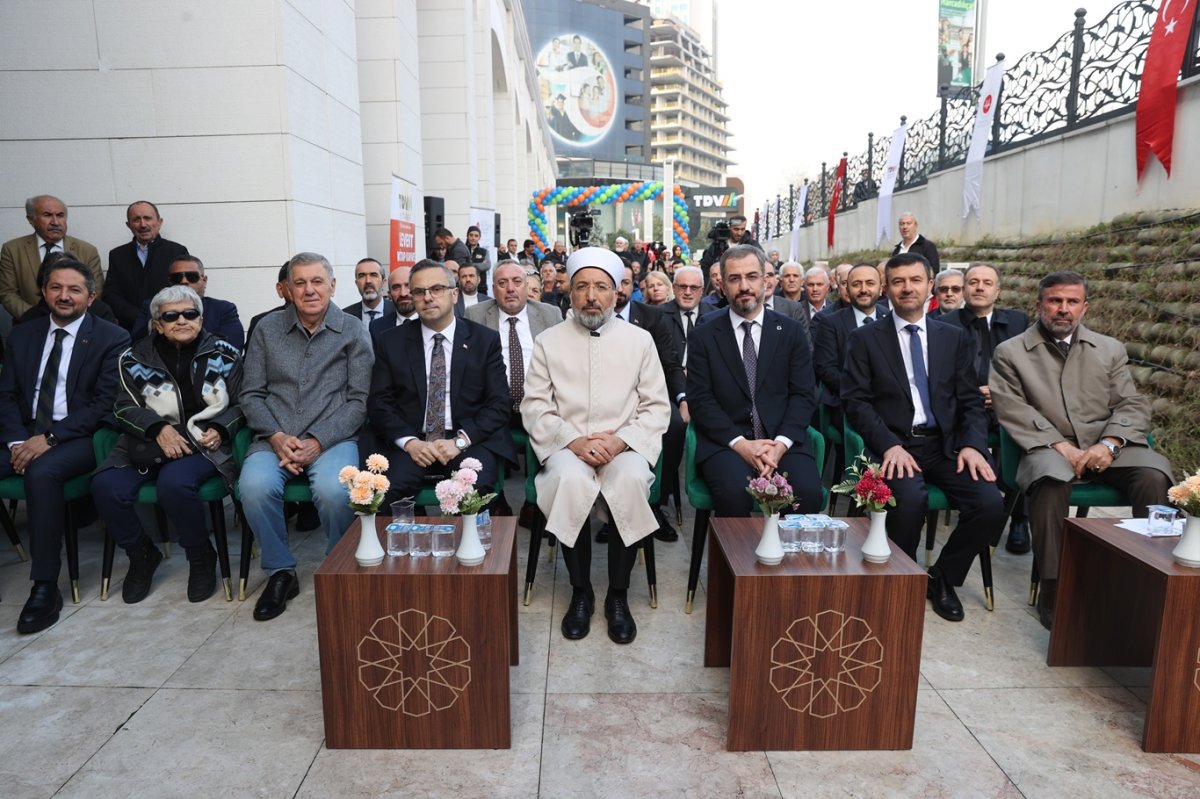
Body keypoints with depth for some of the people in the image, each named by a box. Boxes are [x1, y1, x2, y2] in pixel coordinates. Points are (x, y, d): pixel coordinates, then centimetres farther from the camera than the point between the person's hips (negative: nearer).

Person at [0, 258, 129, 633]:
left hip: (80, 439, -5)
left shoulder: (112, 339, -2)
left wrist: (50, 438, -17)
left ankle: (45, 587, -25)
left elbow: (104, 404, -9)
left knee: (42, 472, -34)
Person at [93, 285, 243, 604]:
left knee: (174, 482, -34)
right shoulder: (137, 357, 9)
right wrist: (159, 429, -13)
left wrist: (220, 429, -12)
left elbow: (240, 404, 8)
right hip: (149, 443, 3)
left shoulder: (224, 354, 5)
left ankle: (201, 558, -6)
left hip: (203, 444, -3)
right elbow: (125, 406, 6)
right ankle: (142, 554, 6)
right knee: (106, 487, -24)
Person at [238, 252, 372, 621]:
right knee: (255, 486, -29)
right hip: (275, 439, 2)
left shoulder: (353, 331, 3)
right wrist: (276, 437, -9)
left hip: (332, 438, -2)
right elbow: (251, 393, 8)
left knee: (333, 490, -33)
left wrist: (318, 442, -13)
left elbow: (359, 399, -2)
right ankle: (280, 571, -3)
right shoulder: (266, 328, 10)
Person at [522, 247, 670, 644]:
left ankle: (618, 595, -13)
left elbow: (657, 407, 6)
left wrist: (620, 440, -12)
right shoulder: (548, 341, 8)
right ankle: (580, 592, -11)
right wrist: (574, 441, -13)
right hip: (567, 447, 0)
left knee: (631, 481, -32)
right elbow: (534, 407, 3)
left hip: (625, 447, 0)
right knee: (570, 480, -33)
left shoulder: (639, 340, 9)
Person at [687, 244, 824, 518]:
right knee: (734, 493, -32)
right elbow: (700, 399, -1)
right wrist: (740, 443, -15)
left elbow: (803, 394, 5)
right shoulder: (704, 336, 7)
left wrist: (780, 444, -12)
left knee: (808, 493, -27)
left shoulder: (791, 331, 11)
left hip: (782, 439, 2)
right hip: (726, 441, -1)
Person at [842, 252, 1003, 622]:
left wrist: (971, 445, -8)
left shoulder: (955, 338, 15)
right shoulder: (866, 338, 5)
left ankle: (942, 577, 8)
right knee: (911, 499, -33)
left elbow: (971, 401, 11)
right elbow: (855, 401, -3)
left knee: (991, 505, -21)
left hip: (945, 446, 3)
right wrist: (891, 445, -17)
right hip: (893, 446, -3)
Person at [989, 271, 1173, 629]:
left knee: (1153, 476, -27)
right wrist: (1059, 445, -15)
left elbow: (1133, 405, 9)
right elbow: (1012, 409, -3)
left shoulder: (1110, 349, 18)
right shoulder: (1010, 353, 8)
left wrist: (1109, 443, -11)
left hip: (1107, 446, 3)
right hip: (1050, 448, -3)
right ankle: (1054, 588, -25)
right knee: (1052, 481, -36)